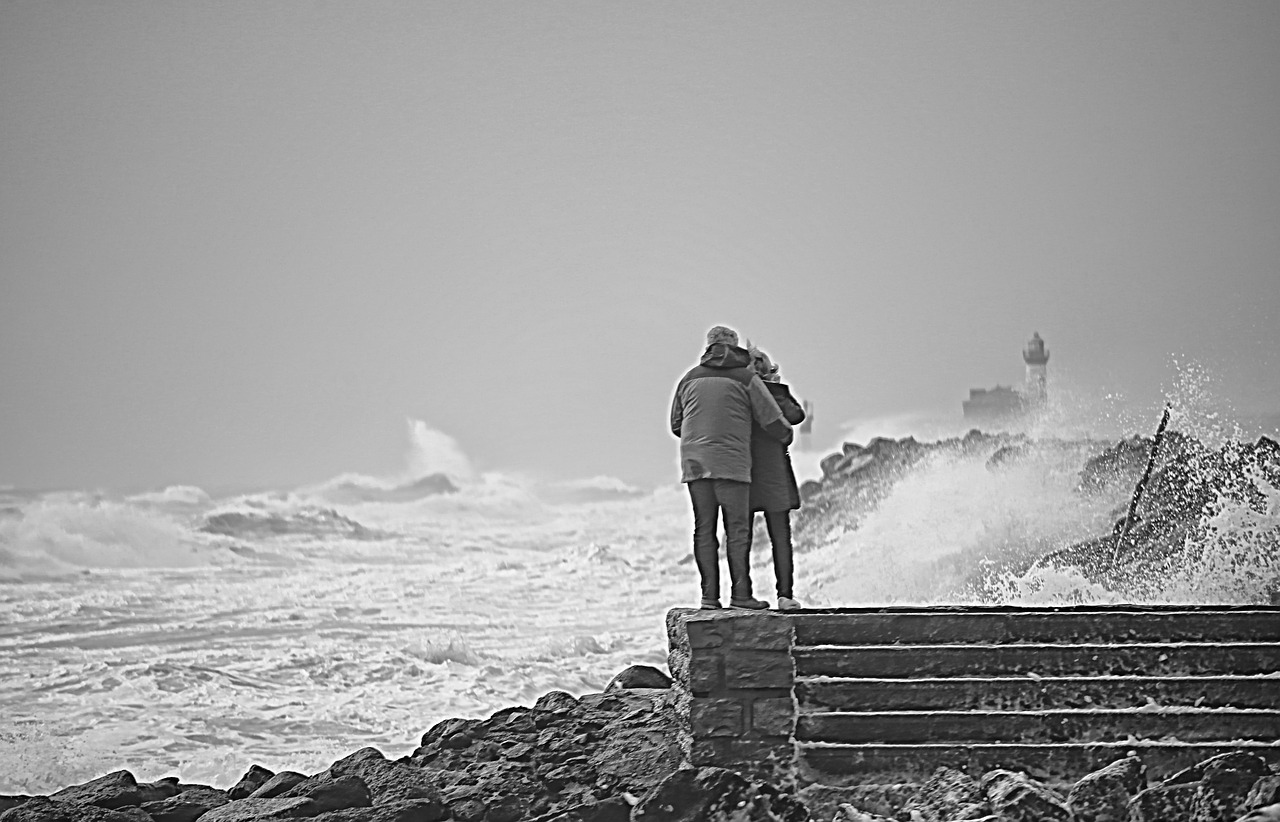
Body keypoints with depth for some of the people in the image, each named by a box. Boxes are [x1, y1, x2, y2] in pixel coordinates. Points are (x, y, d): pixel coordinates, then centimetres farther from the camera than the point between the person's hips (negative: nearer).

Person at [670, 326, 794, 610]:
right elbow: (772, 419, 2)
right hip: (731, 461, -4)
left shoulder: (690, 378, 14)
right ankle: (740, 594, -7)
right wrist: (786, 436, 23)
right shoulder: (746, 377, 1)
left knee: (704, 530, 5)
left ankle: (709, 594, 2)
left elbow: (676, 424, 21)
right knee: (737, 530, -2)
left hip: (694, 462, 4)